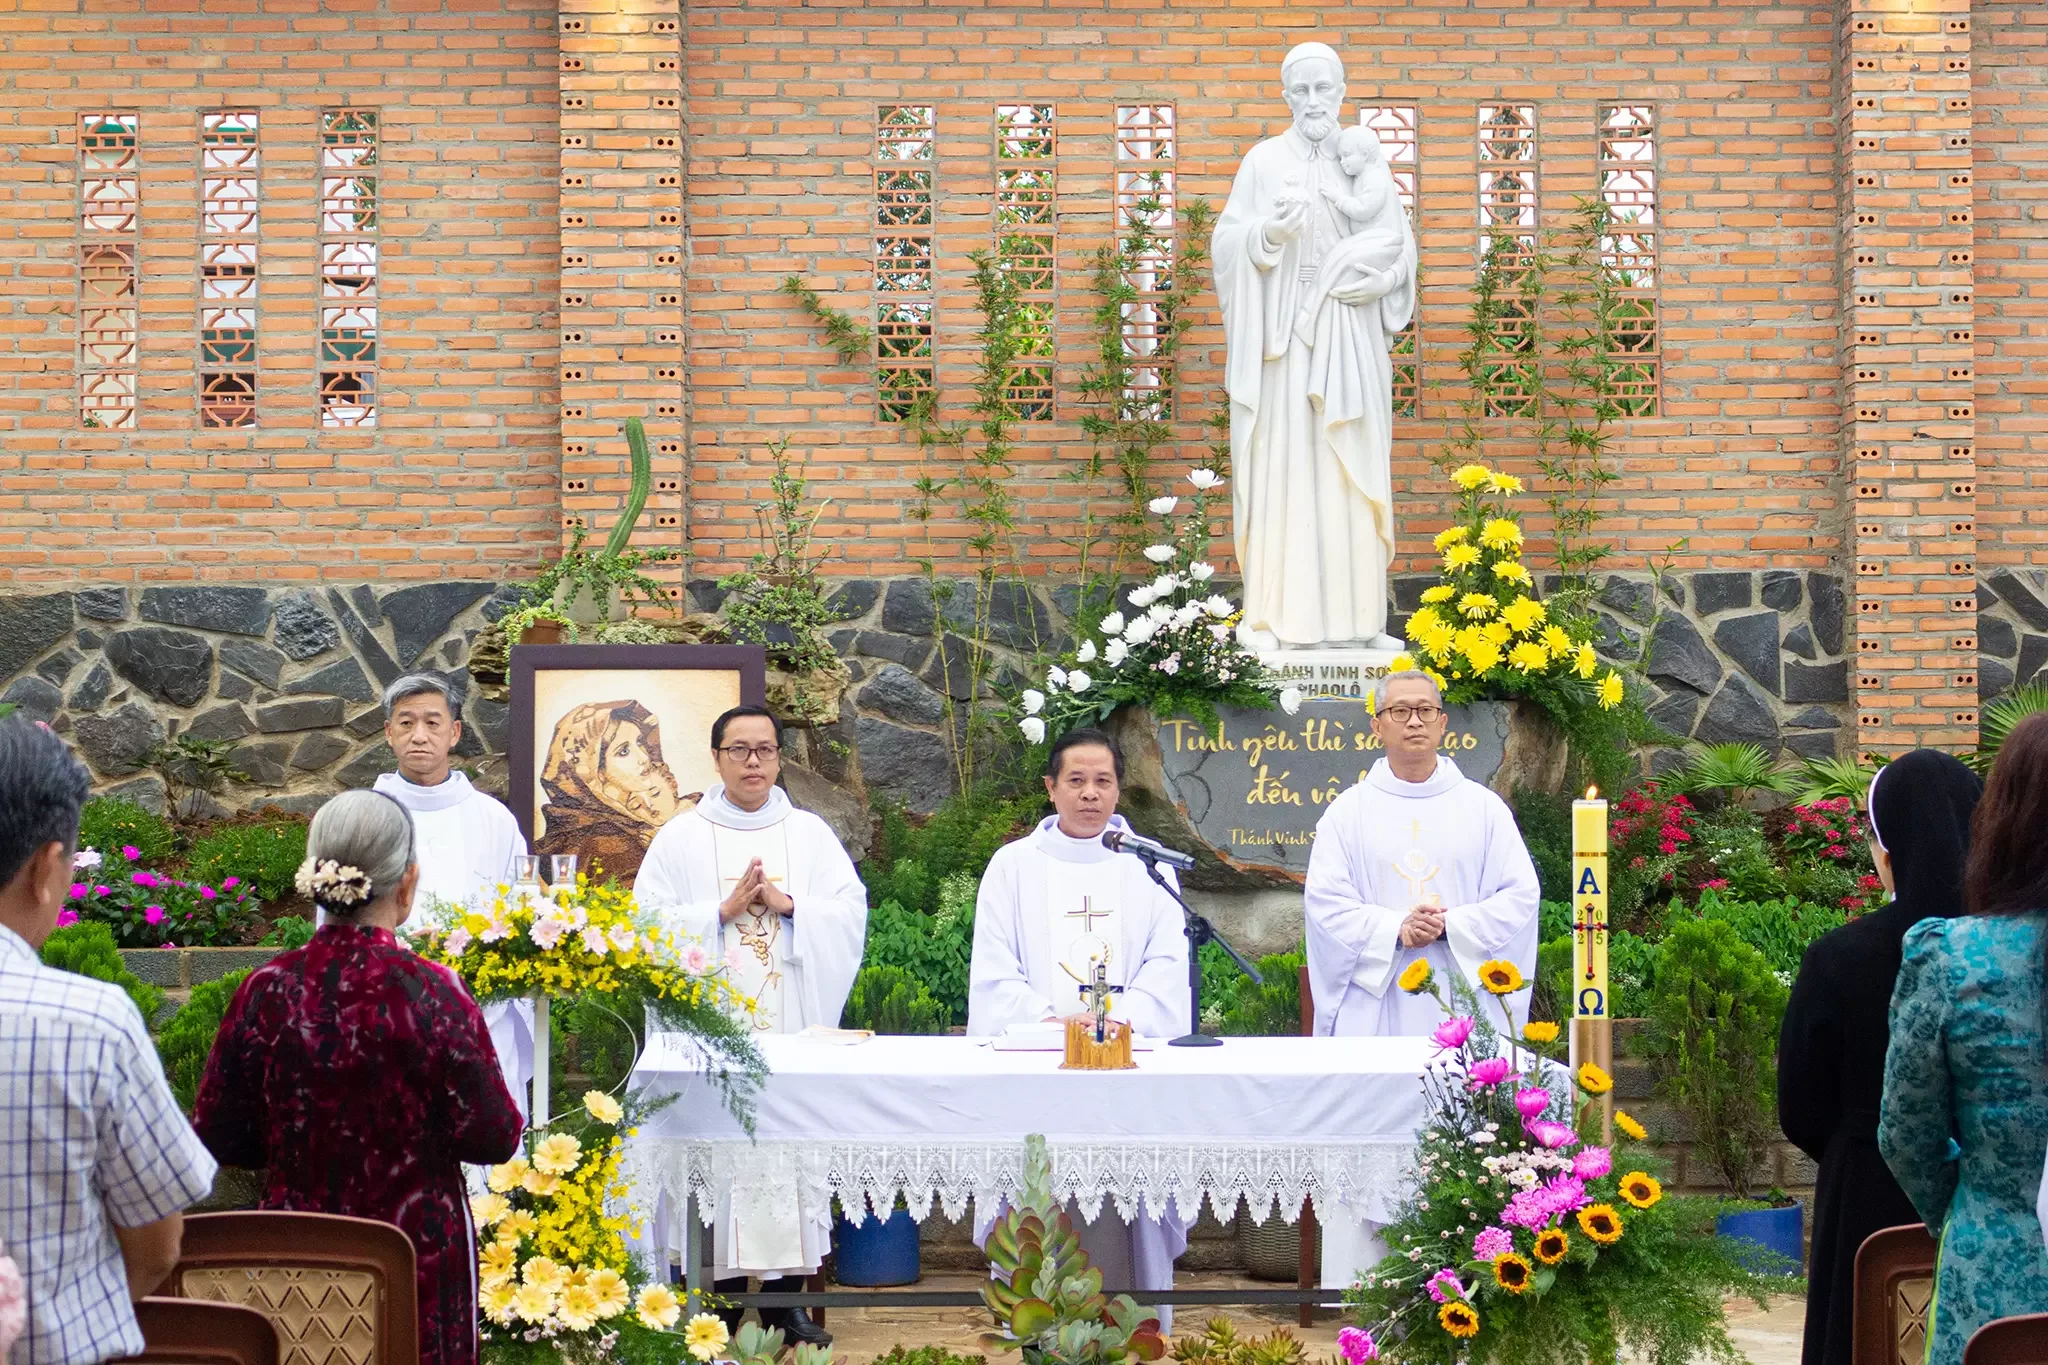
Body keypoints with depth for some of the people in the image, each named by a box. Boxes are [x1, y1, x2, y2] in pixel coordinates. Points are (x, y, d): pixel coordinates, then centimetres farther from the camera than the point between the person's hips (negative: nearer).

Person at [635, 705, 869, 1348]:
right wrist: (723, 911, -10)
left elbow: (851, 914, 4)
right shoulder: (681, 837, 6)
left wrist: (786, 905, -10)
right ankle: (720, 1291, 1)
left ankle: (785, 1295, 5)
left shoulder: (811, 834, 11)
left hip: (792, 1021, 1)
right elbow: (648, 923, -1)